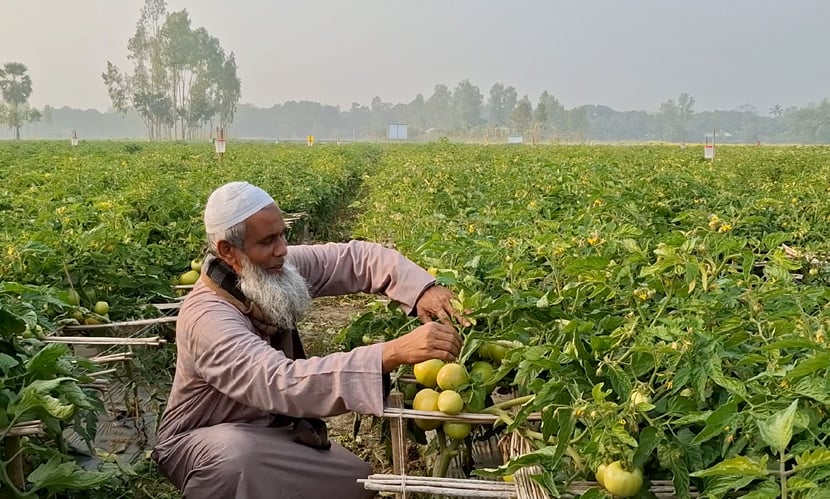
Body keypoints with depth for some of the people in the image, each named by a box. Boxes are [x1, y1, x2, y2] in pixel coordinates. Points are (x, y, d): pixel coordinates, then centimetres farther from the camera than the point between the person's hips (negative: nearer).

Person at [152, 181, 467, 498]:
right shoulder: (208, 318, -33)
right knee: (233, 457, -40)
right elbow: (281, 382, -47)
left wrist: (422, 290, -29)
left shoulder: (272, 267, -11)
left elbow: (356, 256, -9)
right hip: (203, 441, -7)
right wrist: (394, 353, -56)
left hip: (270, 429, 7)